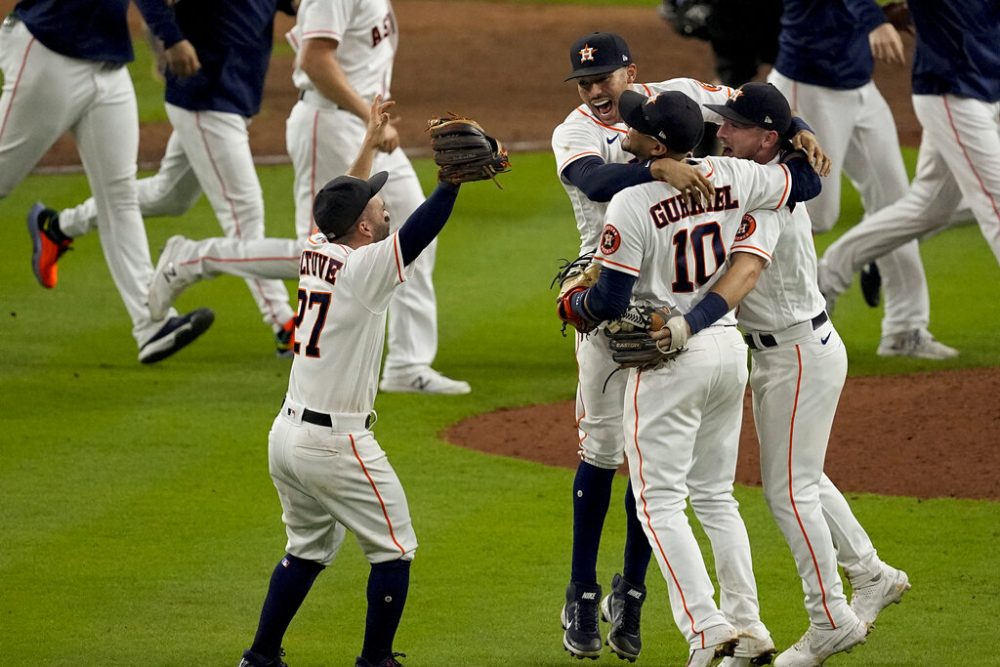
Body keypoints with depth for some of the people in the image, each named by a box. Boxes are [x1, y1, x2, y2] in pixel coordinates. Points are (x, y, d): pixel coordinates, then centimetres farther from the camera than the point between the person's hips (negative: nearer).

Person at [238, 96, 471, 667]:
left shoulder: (316, 252, 4)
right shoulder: (362, 269, -17)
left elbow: (345, 200, 23)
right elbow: (421, 229, -27)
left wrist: (371, 143, 29)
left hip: (287, 434, 8)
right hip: (336, 444, -8)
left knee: (309, 550, 23)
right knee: (394, 550, 6)